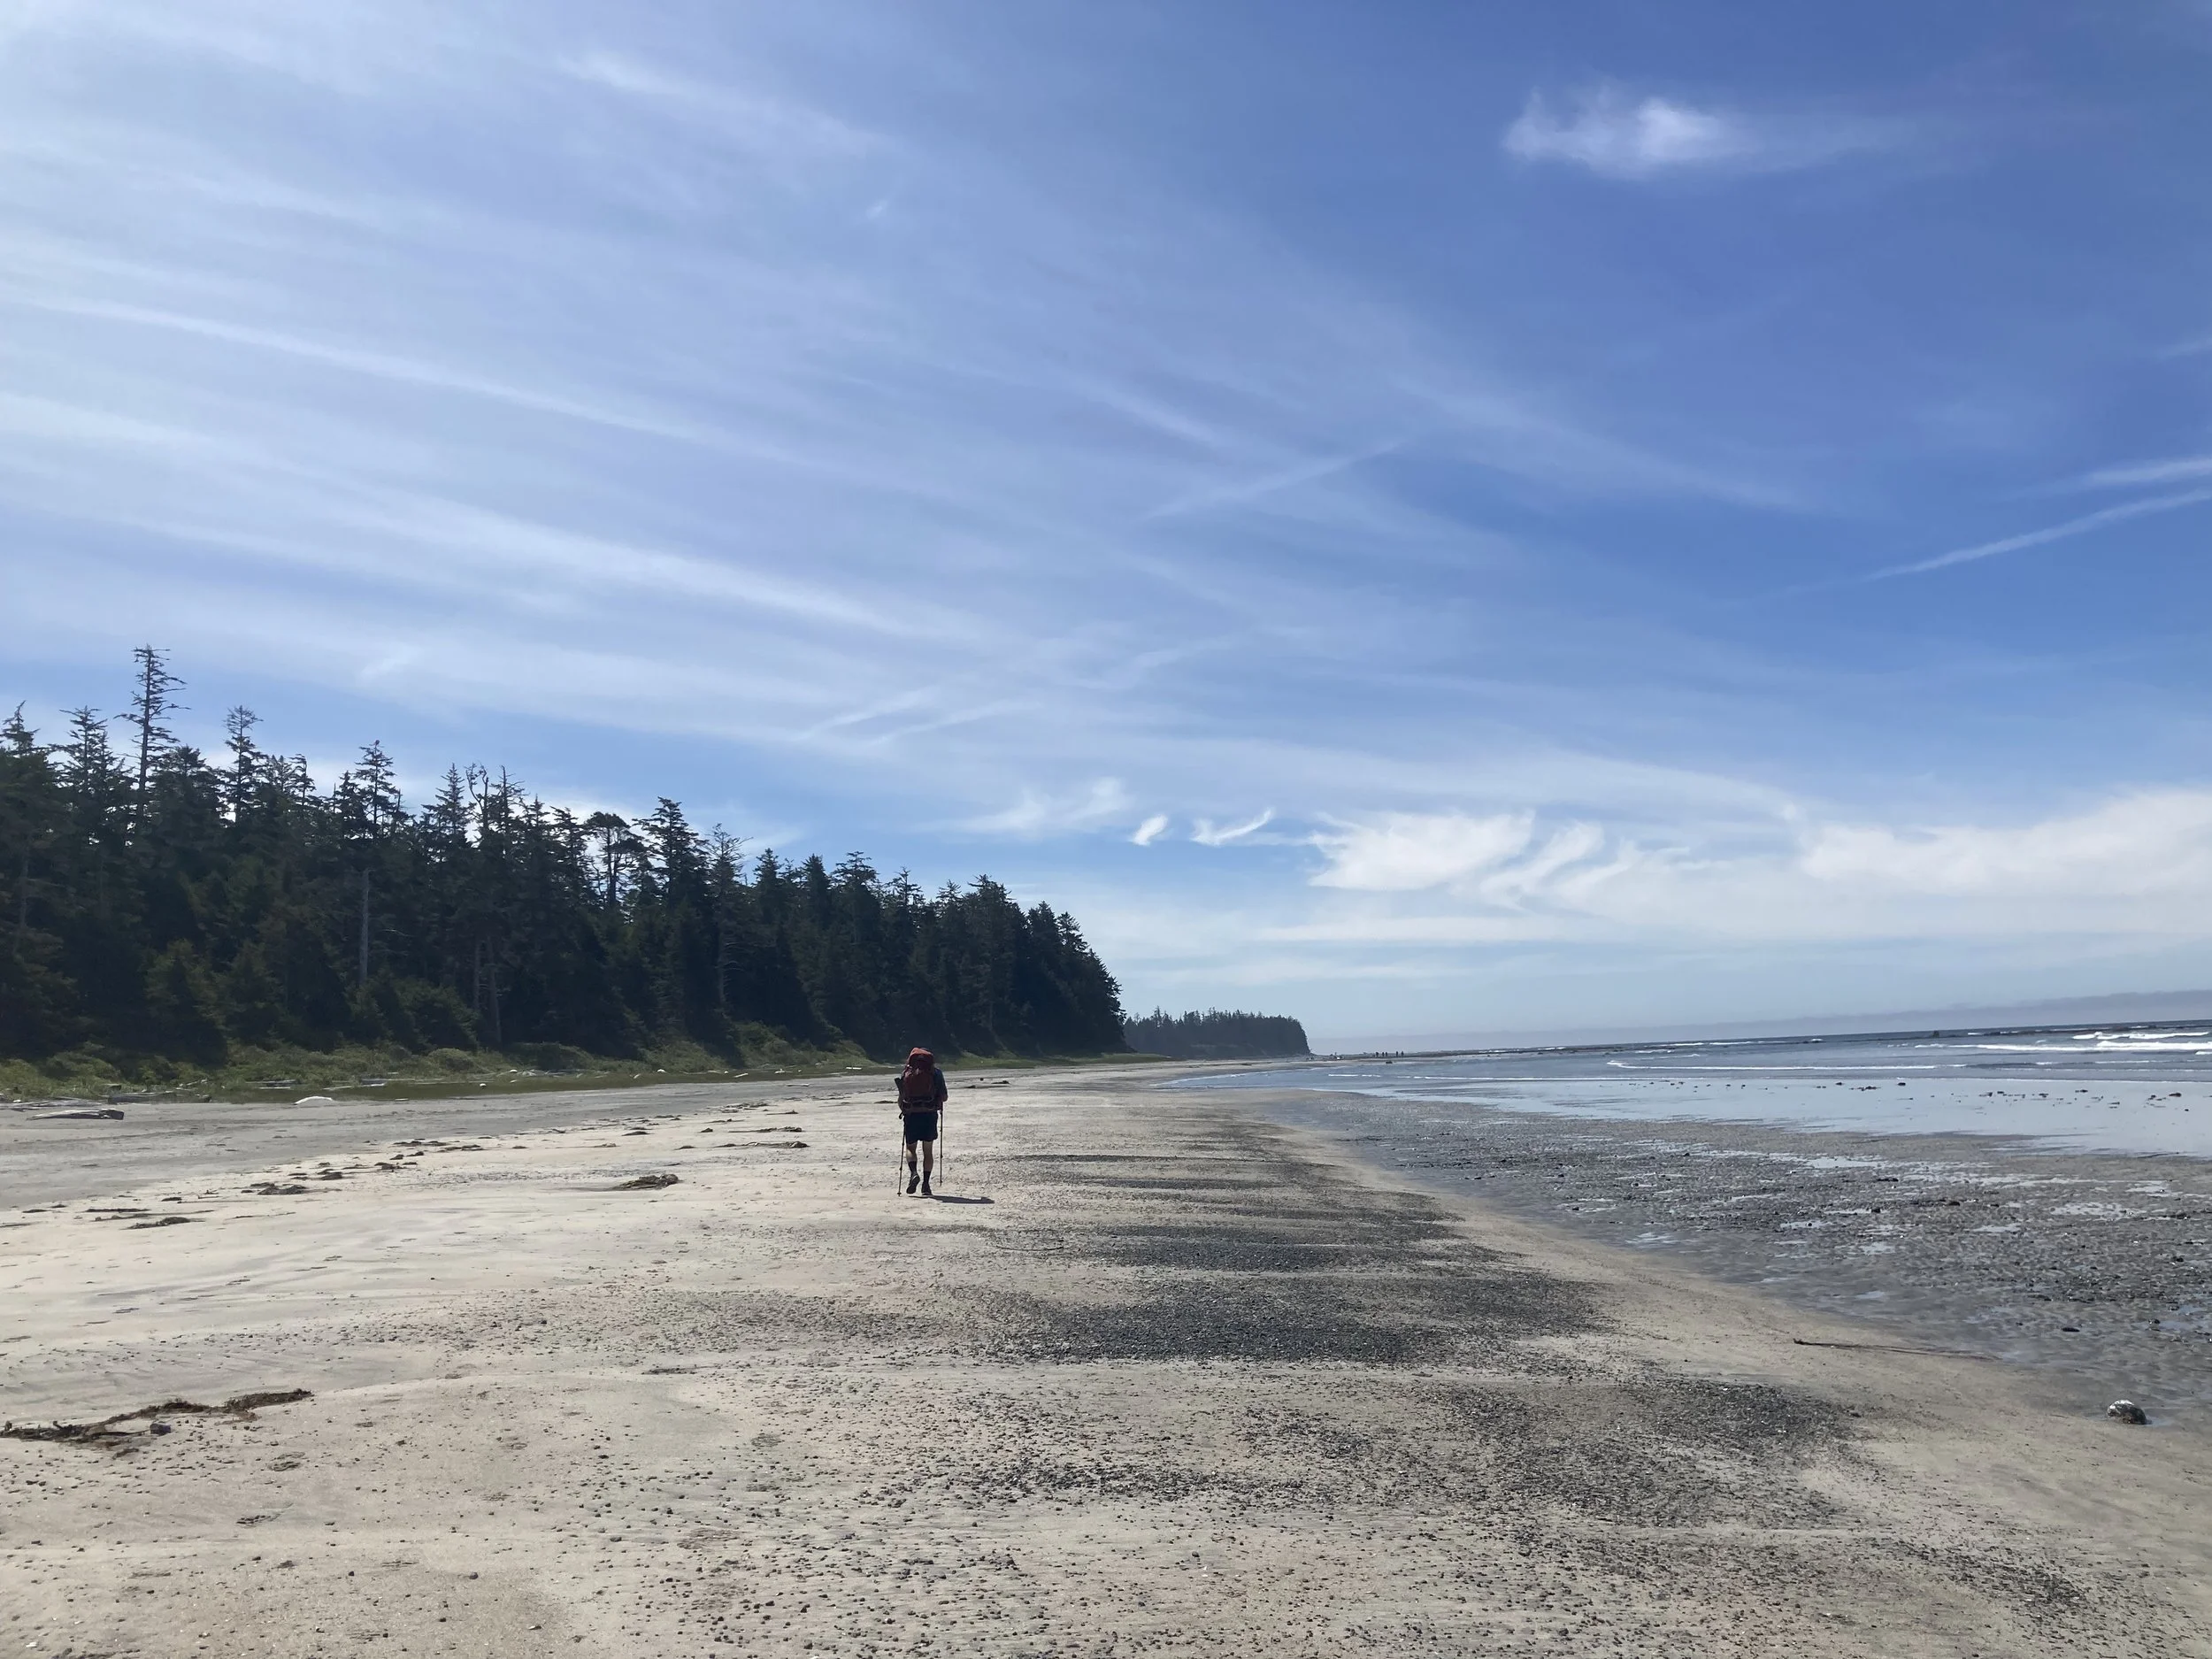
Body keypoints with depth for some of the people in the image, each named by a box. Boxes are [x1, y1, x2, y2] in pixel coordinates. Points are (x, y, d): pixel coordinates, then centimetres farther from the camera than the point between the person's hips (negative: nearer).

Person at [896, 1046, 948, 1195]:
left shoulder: (905, 1073, 7)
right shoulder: (935, 1073, 3)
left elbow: (900, 1099, 6)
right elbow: (944, 1097, 4)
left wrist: (903, 1111, 25)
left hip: (911, 1115, 1)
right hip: (929, 1114, 0)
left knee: (910, 1148, 12)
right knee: (928, 1151, 9)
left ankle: (913, 1173, -14)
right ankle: (925, 1184, 4)